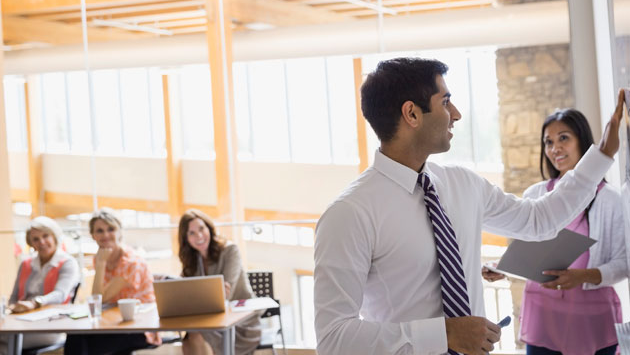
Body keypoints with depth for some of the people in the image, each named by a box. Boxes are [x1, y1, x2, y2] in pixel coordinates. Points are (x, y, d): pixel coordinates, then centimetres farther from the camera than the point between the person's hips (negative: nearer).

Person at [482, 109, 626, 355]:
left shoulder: (610, 200, -3)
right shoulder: (534, 195, 5)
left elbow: (622, 263, -4)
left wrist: (585, 276, -21)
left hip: (592, 316, -2)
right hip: (543, 314, 2)